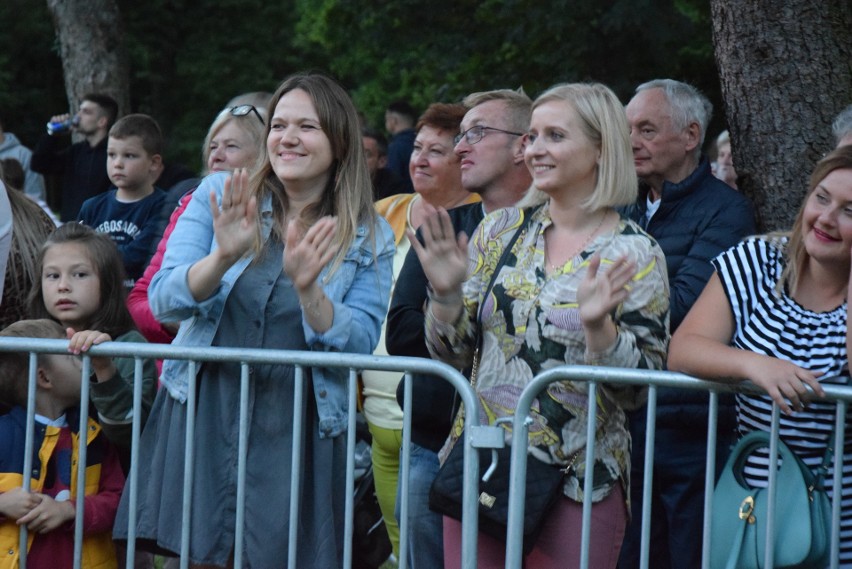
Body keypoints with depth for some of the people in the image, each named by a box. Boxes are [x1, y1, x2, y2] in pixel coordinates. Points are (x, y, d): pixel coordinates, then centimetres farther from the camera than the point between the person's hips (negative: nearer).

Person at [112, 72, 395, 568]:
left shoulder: (370, 238, 4)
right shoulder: (217, 196, 4)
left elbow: (360, 345, -6)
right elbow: (163, 301, -4)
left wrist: (306, 288, -22)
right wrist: (223, 257, -22)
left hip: (296, 428, 0)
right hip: (201, 411, 0)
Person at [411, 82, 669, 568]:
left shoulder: (635, 255, -5)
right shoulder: (499, 231, 7)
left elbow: (639, 388, -8)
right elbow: (452, 353, 9)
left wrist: (596, 324, -24)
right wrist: (446, 292, -9)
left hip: (576, 485, -4)